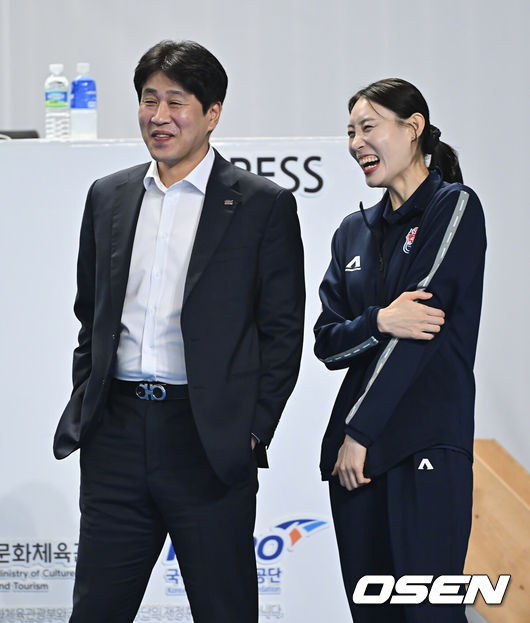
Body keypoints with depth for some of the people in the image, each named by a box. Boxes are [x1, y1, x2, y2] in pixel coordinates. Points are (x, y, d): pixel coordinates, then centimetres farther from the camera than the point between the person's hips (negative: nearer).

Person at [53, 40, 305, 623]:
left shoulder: (263, 204, -1)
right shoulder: (107, 197, 12)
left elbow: (282, 330, -2)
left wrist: (252, 433, -7)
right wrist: (85, 408, 10)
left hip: (208, 442, -4)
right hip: (115, 437, 4)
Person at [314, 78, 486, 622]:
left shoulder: (455, 207, -2)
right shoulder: (354, 231, 17)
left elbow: (421, 324, -10)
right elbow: (327, 342, 10)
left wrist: (360, 431, -11)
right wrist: (380, 321, -13)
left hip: (426, 445, -6)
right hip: (355, 451, 6)